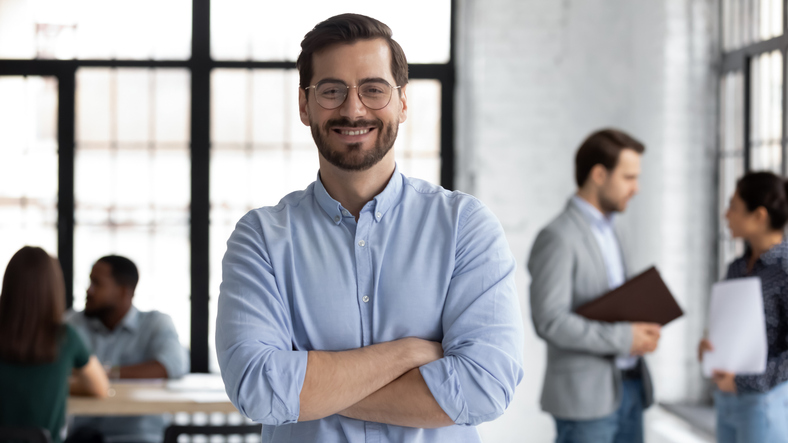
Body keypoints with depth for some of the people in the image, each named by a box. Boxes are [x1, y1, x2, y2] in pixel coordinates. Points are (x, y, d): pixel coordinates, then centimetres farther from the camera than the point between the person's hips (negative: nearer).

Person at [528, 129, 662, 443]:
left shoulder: (614, 233, 15)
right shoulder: (557, 238, -14)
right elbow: (549, 321, -21)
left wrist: (645, 331, 0)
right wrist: (625, 339, -19)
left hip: (629, 387, 9)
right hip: (584, 395, -9)